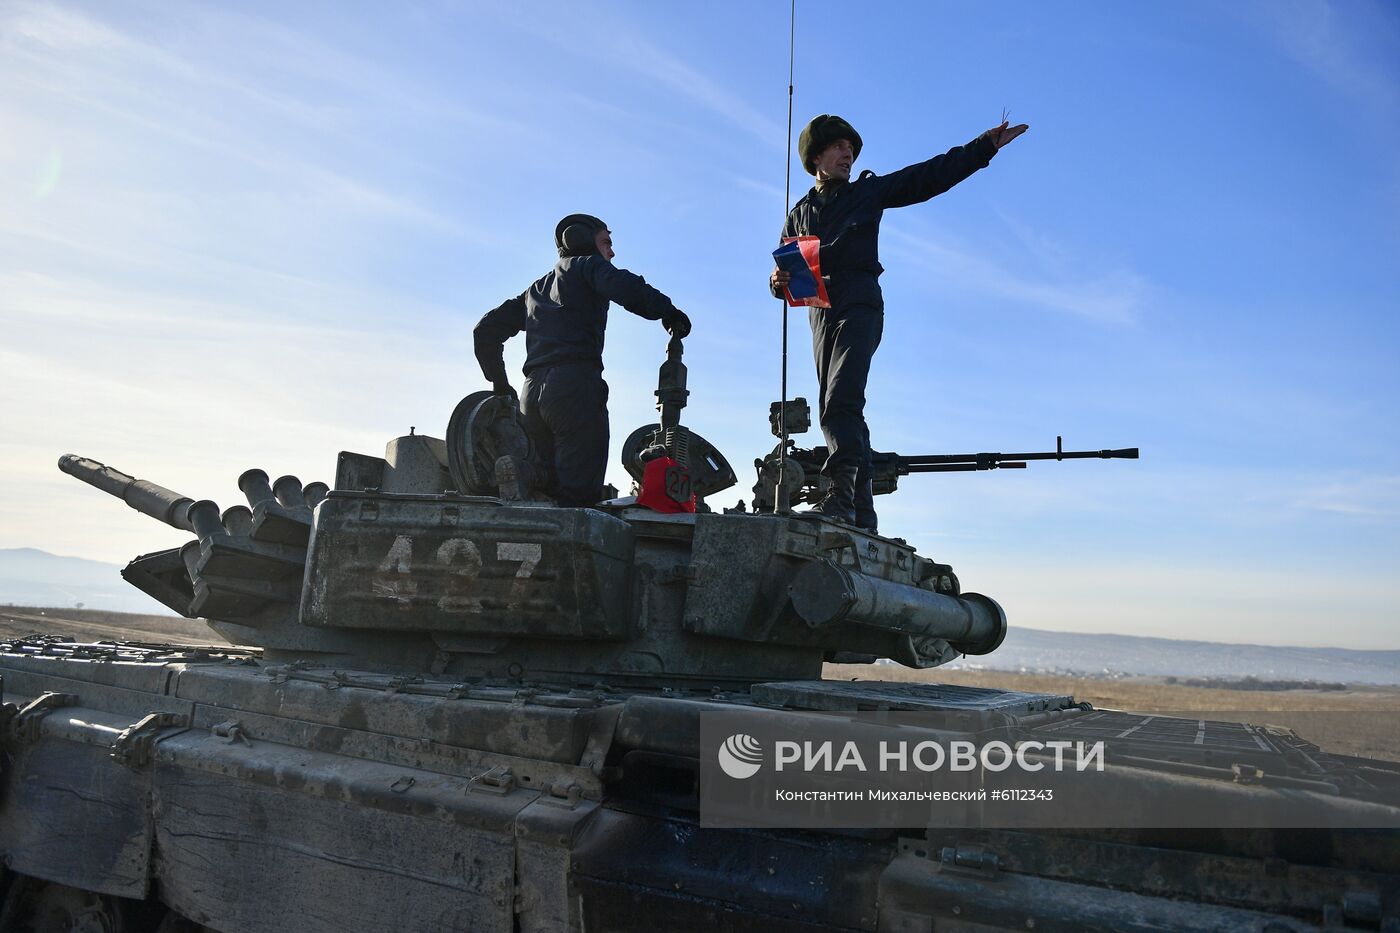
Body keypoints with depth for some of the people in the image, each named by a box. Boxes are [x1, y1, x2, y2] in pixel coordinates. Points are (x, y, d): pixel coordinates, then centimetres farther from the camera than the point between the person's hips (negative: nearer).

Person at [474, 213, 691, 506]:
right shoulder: (588, 264, 13)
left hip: (532, 393, 7)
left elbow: (486, 330, 33)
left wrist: (499, 383, 36)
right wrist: (669, 312, -4)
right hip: (576, 385, -7)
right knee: (579, 494, -16)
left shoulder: (537, 289, 34)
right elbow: (624, 287, -11)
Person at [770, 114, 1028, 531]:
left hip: (860, 308, -4)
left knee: (841, 403, -24)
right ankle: (861, 515, 4)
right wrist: (778, 281, -4)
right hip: (821, 315, 5)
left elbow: (932, 174, 8)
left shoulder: (869, 191, 14)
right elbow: (785, 270, 20)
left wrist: (986, 145, 1)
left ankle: (841, 494, -35)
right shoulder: (800, 213, 22)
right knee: (842, 413, 2)